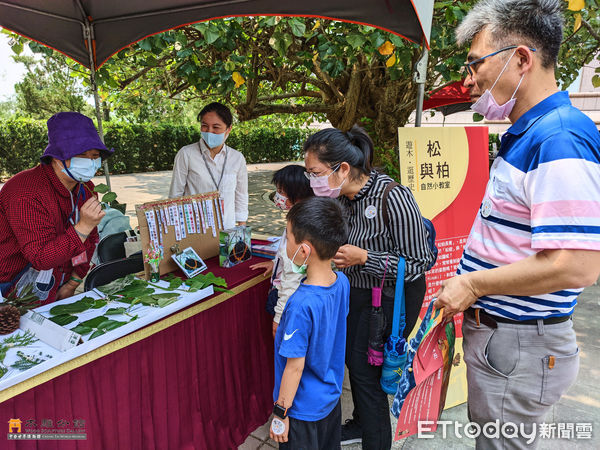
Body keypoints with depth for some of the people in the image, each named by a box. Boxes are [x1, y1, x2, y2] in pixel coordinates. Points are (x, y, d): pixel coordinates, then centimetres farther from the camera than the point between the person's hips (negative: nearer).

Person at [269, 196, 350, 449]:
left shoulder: (301, 305, -34)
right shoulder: (342, 281, -12)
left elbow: (295, 366, -25)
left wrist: (280, 414, -12)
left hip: (303, 409, -7)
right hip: (332, 397, 7)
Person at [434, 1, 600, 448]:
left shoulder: (560, 139, -23)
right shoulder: (524, 136, 10)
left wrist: (473, 283, -19)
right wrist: (466, 284, 10)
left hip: (519, 346, -9)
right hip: (494, 330, 10)